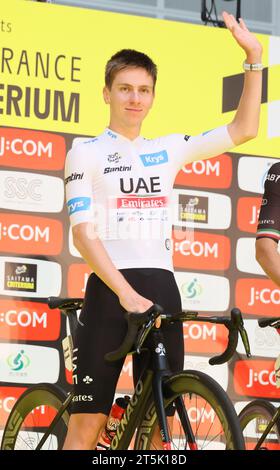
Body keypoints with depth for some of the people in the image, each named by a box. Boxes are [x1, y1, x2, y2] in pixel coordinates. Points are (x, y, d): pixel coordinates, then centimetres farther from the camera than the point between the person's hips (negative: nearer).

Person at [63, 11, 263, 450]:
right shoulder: (86, 154, 4)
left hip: (161, 287, 4)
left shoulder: (168, 149, 17)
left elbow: (243, 130, 16)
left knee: (159, 424, 2)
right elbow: (83, 233, -6)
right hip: (109, 289, -4)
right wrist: (126, 293, -19)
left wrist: (254, 58, 7)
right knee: (87, 424, -8)